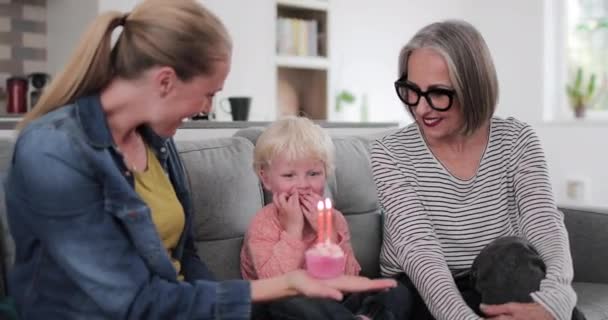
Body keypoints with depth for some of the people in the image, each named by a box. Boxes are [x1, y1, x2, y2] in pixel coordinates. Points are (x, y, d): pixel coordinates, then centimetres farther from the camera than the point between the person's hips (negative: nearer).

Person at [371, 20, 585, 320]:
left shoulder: (517, 141, -6)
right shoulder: (391, 154, -12)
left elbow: (548, 230, -20)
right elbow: (419, 249, -25)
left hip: (502, 284, 3)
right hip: (421, 292, -2)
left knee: (511, 254, -32)